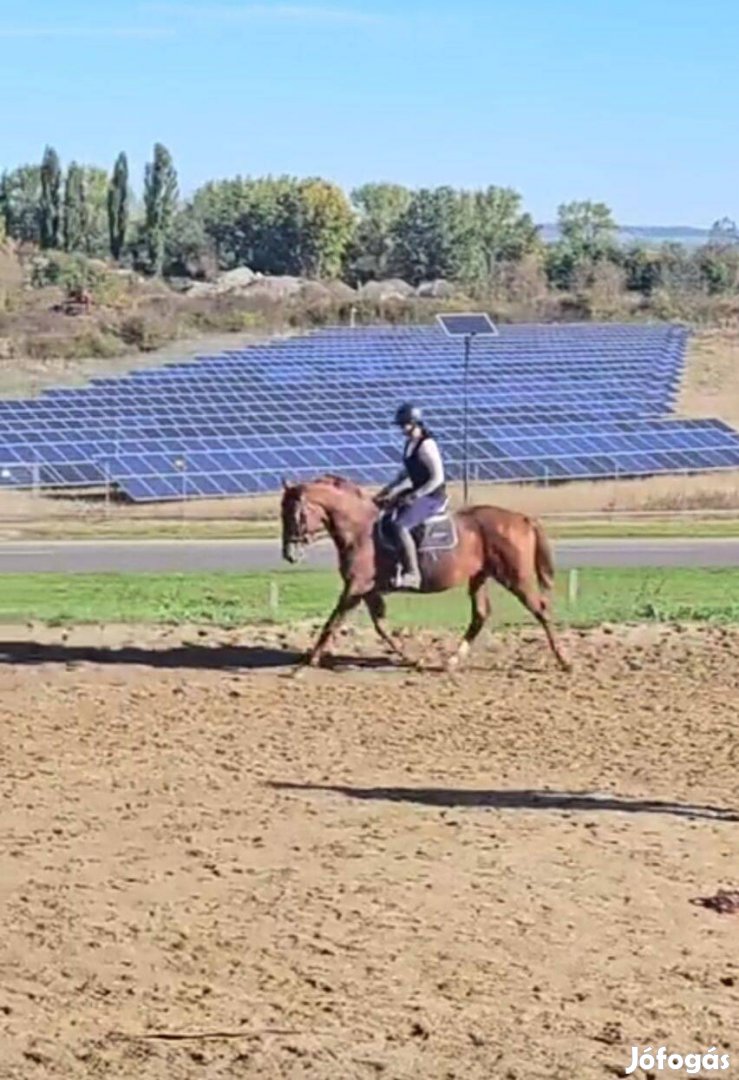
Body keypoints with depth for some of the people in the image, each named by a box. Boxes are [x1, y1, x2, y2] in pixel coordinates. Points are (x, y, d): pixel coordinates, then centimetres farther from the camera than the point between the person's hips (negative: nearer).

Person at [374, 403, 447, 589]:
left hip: (432, 496, -10)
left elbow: (437, 478, -20)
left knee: (401, 526, -27)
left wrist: (414, 496, -20)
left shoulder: (426, 445, -18)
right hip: (417, 493, 10)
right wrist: (392, 490, 10)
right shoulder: (409, 444, 10)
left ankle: (412, 574, -25)